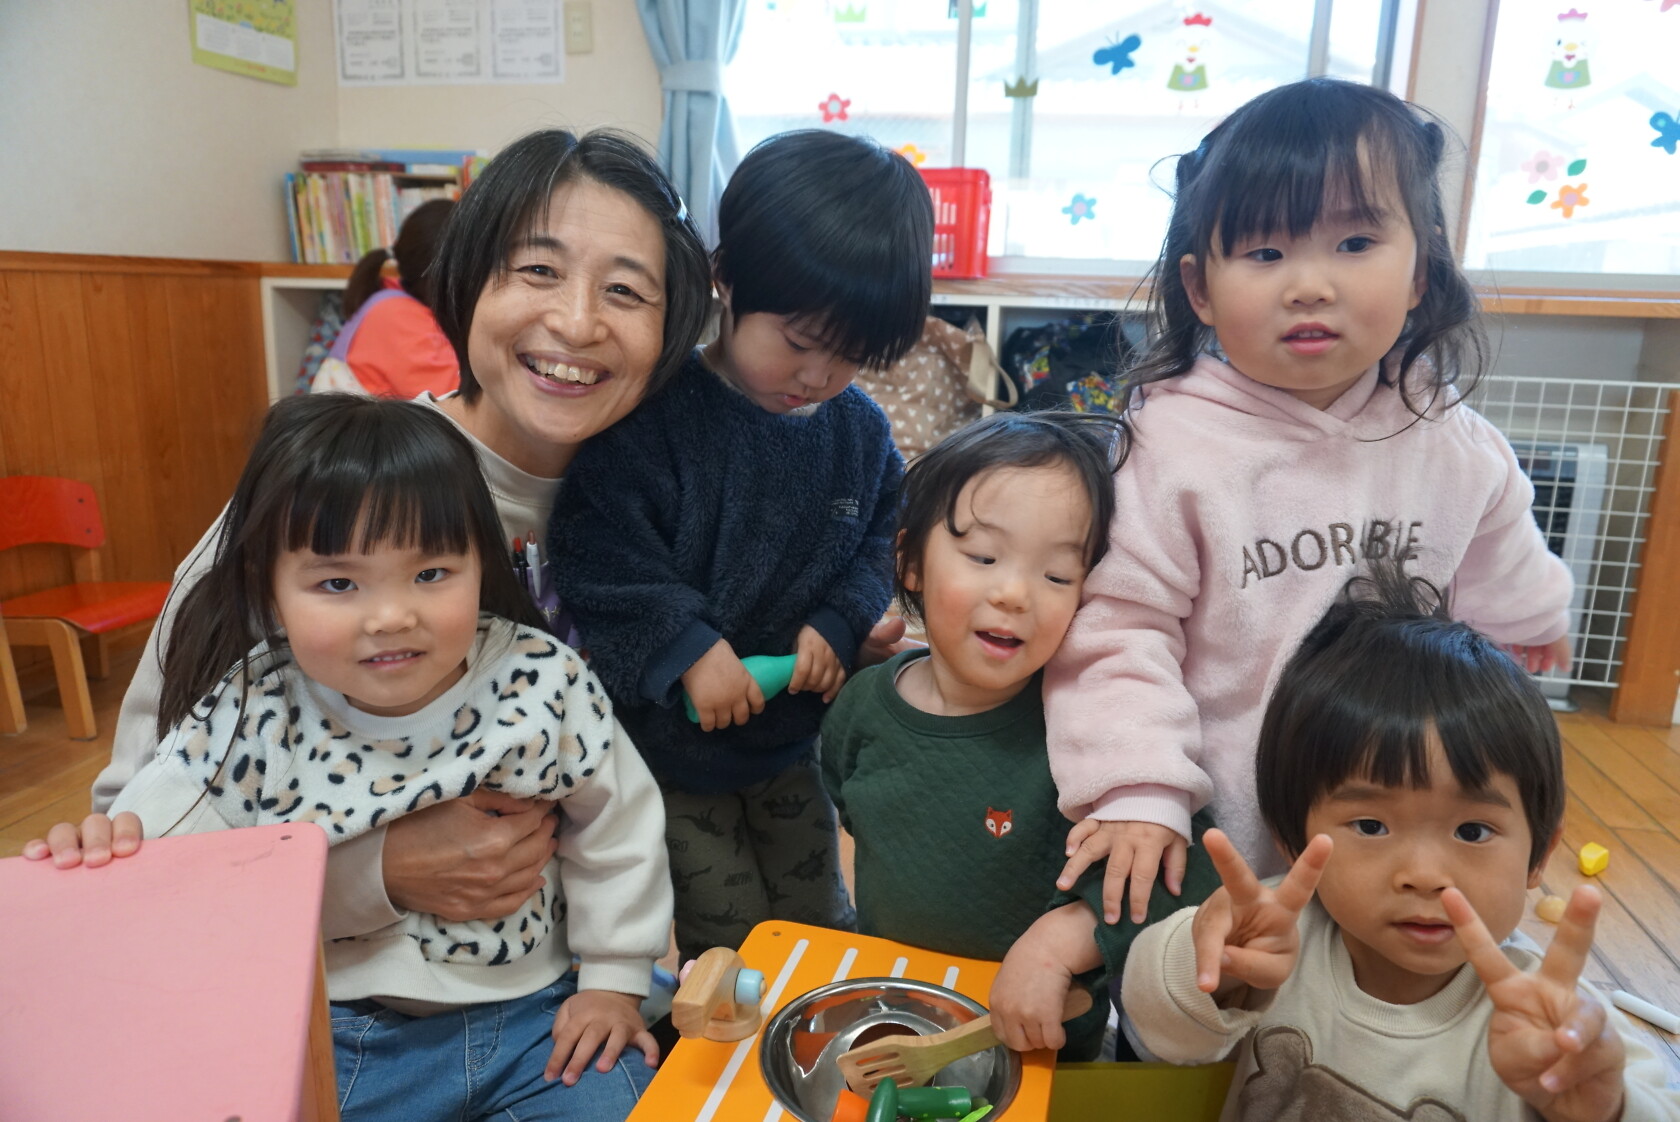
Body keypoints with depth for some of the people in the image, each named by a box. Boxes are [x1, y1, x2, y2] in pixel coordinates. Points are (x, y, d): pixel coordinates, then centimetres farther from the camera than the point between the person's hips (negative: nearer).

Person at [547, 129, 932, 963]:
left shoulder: (860, 430, -4)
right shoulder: (653, 416, -20)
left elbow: (881, 538, 6)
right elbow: (597, 550, -22)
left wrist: (840, 623, -10)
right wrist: (686, 645, -26)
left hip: (793, 738, 5)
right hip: (669, 742, -4)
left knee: (820, 926, 20)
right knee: (731, 946, 6)